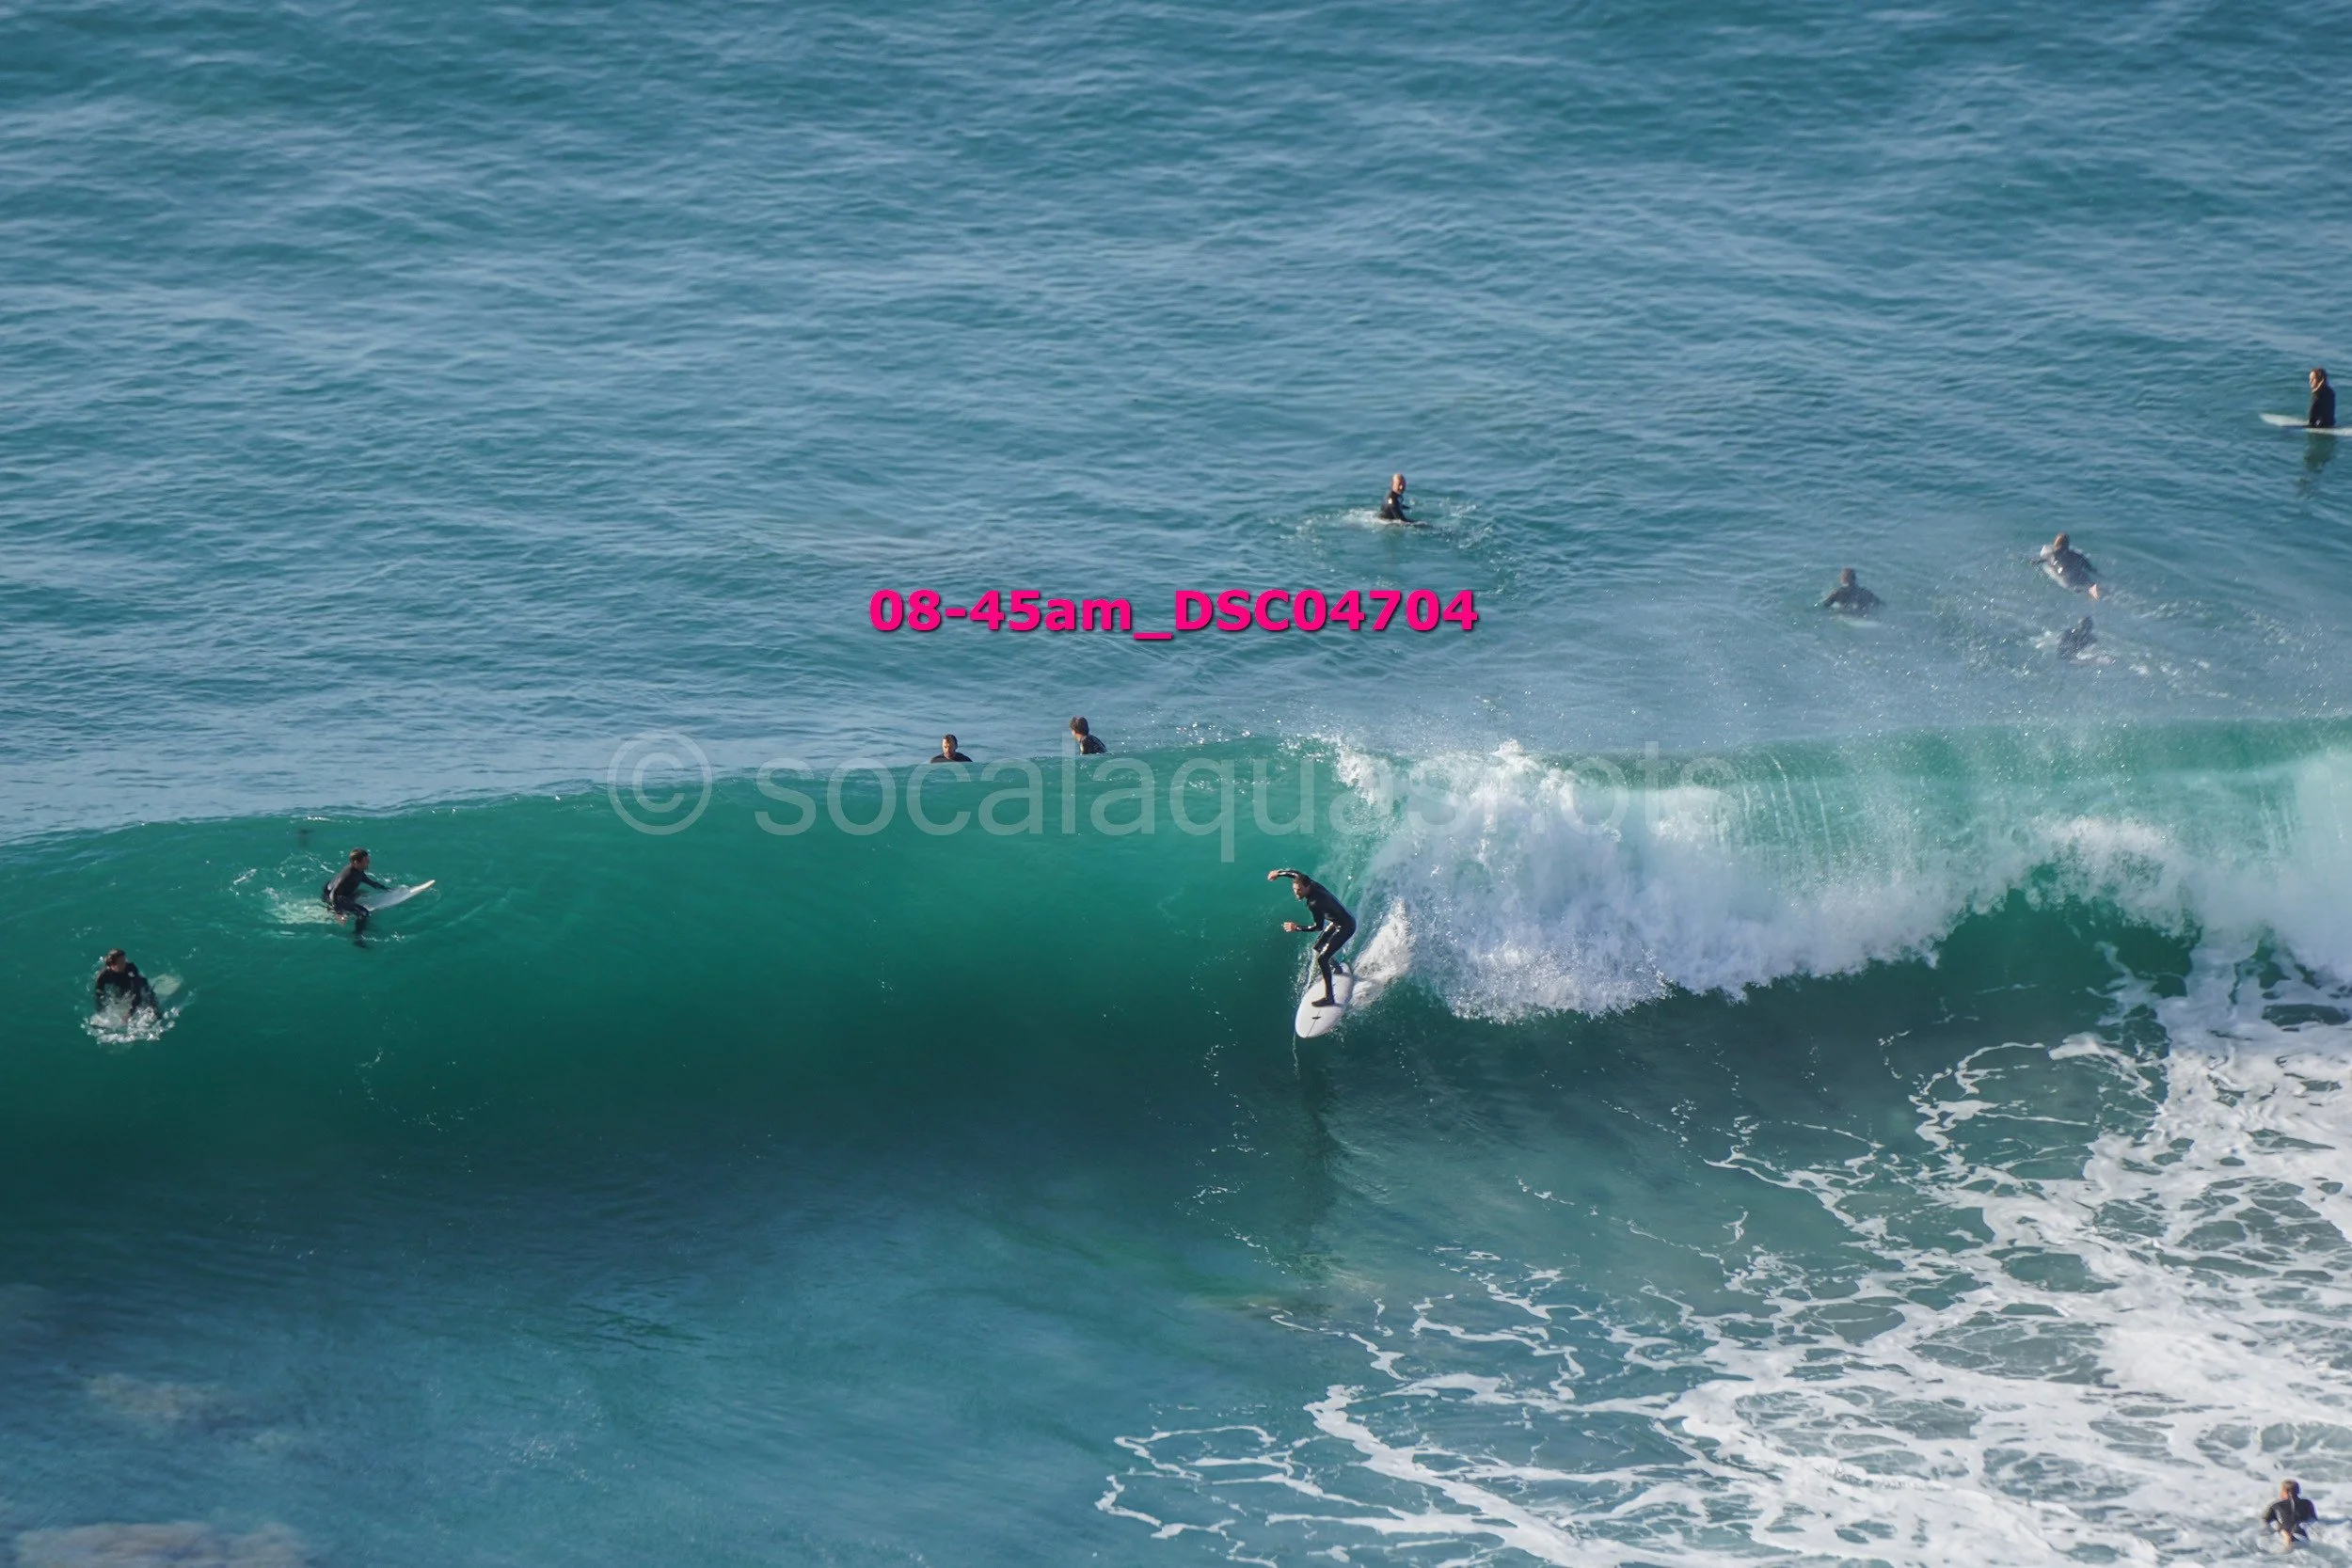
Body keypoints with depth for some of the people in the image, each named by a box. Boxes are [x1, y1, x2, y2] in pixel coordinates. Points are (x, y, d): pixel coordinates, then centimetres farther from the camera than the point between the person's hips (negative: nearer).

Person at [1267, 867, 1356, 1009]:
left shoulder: (1315, 903, -34)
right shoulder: (1311, 884, -10)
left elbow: (1319, 926, -32)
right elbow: (1296, 874, 9)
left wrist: (1297, 927, -30)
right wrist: (1279, 873, 15)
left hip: (1345, 927, -10)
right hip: (1336, 922, 10)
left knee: (1322, 959, -16)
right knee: (1318, 948, 27)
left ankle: (1329, 998, -16)